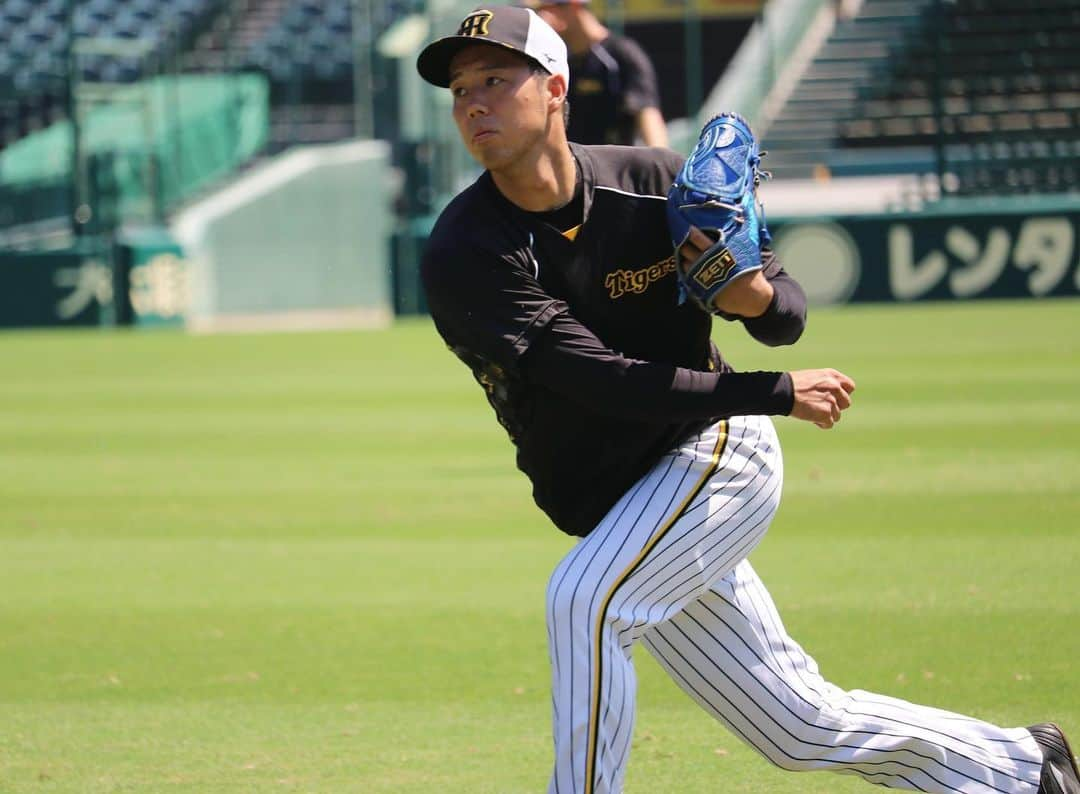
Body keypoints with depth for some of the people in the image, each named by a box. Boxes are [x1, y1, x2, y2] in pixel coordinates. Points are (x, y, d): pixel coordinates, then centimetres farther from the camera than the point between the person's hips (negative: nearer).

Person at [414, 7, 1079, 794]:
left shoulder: (660, 186, -11)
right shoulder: (463, 254, -16)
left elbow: (788, 316, 0)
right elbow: (600, 380, -21)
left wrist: (757, 298, -25)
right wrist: (778, 394, -20)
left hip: (720, 447, -2)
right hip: (617, 511, 2)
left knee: (584, 600, -28)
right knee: (802, 729, 10)